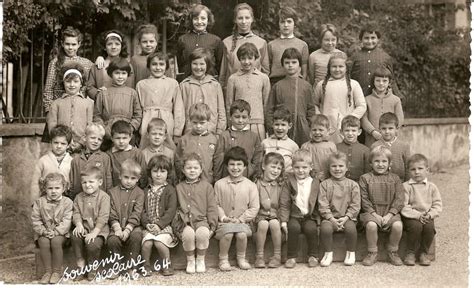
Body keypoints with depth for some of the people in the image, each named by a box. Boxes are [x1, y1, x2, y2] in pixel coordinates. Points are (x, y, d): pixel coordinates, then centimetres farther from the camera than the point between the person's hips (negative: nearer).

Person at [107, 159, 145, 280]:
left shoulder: (139, 193, 4)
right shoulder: (113, 192, 9)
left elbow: (136, 215, -5)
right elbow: (112, 215, 2)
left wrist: (127, 229, -16)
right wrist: (117, 228, -14)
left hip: (133, 226, -1)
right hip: (117, 226, 1)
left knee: (136, 236, -32)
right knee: (112, 239, -28)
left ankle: (130, 267, -14)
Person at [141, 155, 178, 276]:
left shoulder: (170, 190, 4)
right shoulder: (147, 191, 16)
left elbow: (171, 211, -5)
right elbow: (143, 210, 9)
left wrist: (159, 224, -15)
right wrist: (147, 223, -9)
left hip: (165, 225, -3)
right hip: (149, 226, 3)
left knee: (159, 242, -28)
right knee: (146, 243, -25)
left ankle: (166, 266, -3)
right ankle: (146, 266, -1)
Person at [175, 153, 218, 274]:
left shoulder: (206, 186, 12)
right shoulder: (179, 187, 15)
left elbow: (212, 207, 8)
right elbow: (176, 208, 14)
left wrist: (212, 225, -1)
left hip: (202, 220, 0)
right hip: (185, 222, 0)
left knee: (203, 233, -33)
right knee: (188, 234, -33)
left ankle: (201, 259, -9)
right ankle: (190, 260, -9)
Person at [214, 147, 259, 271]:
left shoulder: (250, 185, 1)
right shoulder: (219, 184, 2)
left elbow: (254, 208, 1)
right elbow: (216, 204, 5)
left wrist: (240, 219, -9)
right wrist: (223, 217, -10)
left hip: (242, 222, 0)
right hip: (225, 222, 0)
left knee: (241, 234, -30)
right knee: (227, 233, -31)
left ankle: (241, 258, 0)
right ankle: (223, 259, -5)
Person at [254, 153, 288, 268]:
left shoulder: (282, 185, 8)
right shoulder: (257, 184, 3)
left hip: (276, 215, 1)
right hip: (261, 215, -1)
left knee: (274, 223, -32)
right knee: (263, 224, -32)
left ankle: (277, 256, -17)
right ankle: (259, 256, -17)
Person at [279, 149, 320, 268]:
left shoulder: (315, 183, 7)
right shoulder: (289, 182, 3)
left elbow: (319, 203, 10)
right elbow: (284, 203, -1)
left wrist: (319, 217, -1)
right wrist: (284, 220, -8)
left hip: (310, 216, 1)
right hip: (294, 215, -1)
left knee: (311, 228, -28)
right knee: (293, 227, -30)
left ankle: (313, 256, -7)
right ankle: (292, 257, -14)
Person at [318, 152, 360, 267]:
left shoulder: (353, 185, 8)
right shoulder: (325, 184, 6)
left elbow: (355, 205, 2)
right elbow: (323, 205, -1)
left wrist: (346, 217, -11)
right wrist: (331, 219, -13)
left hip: (347, 217, 0)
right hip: (330, 217, 0)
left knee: (351, 228, -31)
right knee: (325, 228, -30)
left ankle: (351, 253, -6)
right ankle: (328, 254, -8)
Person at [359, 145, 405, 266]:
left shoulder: (395, 179, 11)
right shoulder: (365, 178, 7)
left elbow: (399, 199, 2)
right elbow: (364, 200, 0)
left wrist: (389, 215, -11)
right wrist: (374, 214, -13)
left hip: (390, 212, 1)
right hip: (371, 212, -1)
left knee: (398, 225, -28)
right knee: (371, 225, -33)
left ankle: (393, 252, -2)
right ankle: (372, 253, -10)